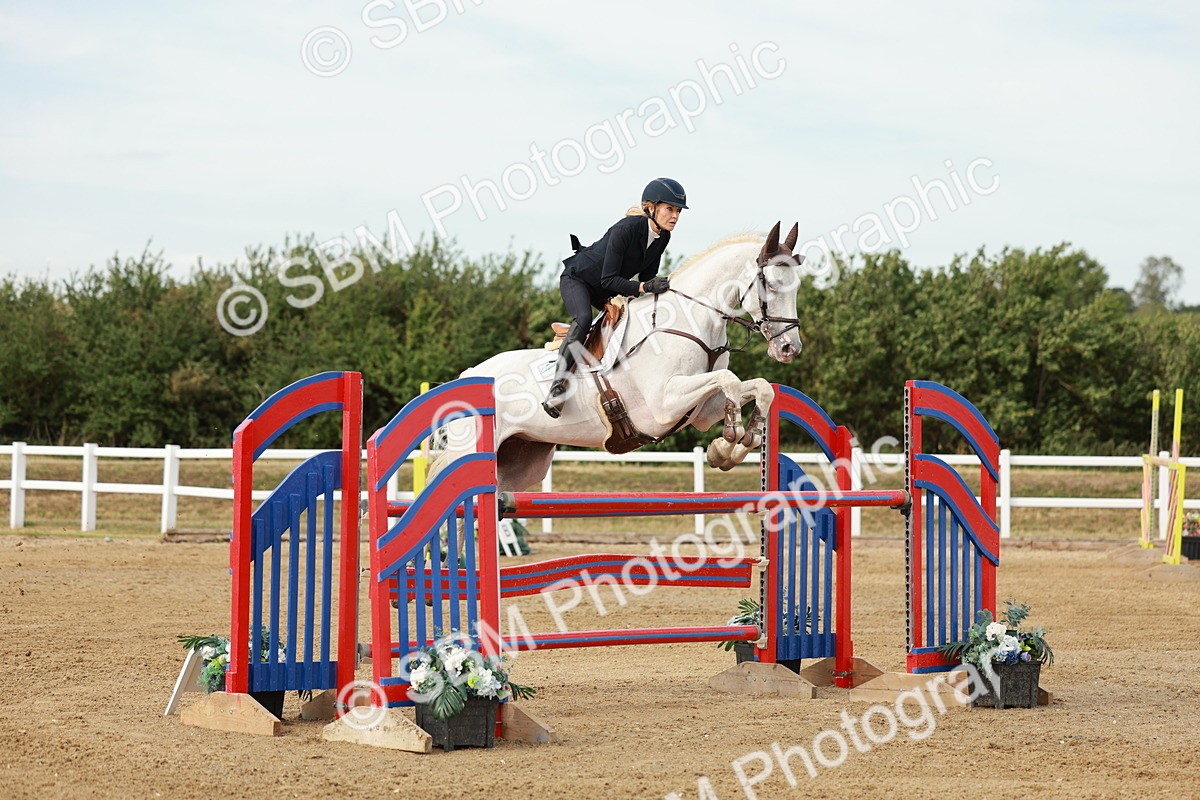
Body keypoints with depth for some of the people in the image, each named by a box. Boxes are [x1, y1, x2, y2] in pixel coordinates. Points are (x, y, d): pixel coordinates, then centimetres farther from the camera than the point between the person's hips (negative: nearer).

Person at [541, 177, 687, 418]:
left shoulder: (662, 237, -9)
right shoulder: (626, 229, -32)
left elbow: (647, 276, 4)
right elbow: (608, 279, -33)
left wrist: (657, 286, -16)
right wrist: (644, 287, -43)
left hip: (606, 291, 9)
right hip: (577, 278, -9)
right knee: (584, 319, -34)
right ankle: (557, 387, -35)